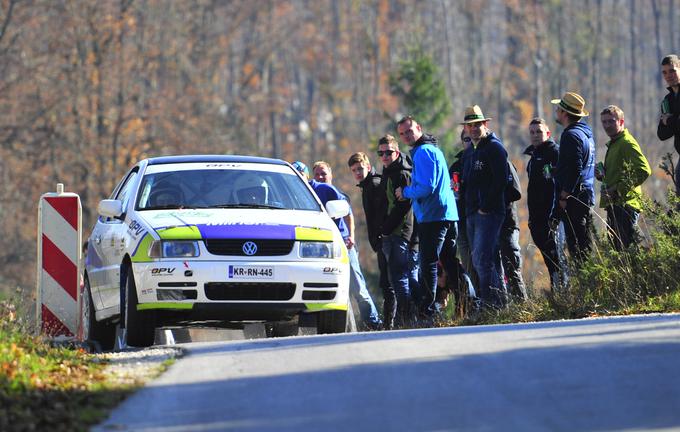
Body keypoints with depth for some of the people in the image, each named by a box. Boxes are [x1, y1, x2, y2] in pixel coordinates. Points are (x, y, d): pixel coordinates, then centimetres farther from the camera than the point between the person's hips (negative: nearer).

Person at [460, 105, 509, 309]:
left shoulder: (494, 147, -7)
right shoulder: (473, 151, 21)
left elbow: (501, 180, -16)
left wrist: (485, 207, -16)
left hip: (489, 213, -10)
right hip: (473, 214, 10)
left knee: (482, 259, -17)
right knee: (479, 261, 8)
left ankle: (492, 303, -18)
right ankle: (499, 301, 12)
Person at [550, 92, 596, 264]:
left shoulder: (571, 135, -13)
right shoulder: (586, 133, 19)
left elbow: (574, 170, -22)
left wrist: (563, 198, -18)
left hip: (574, 198, -10)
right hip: (587, 195, 10)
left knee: (577, 248, -11)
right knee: (587, 245, 12)